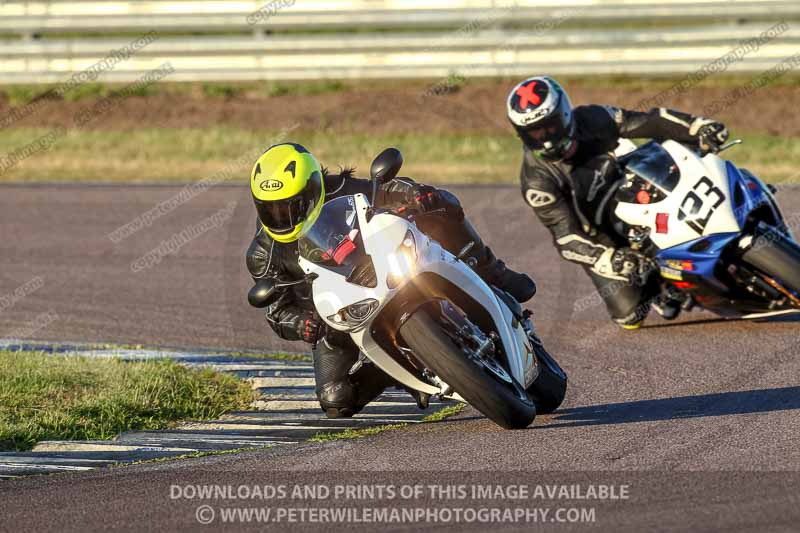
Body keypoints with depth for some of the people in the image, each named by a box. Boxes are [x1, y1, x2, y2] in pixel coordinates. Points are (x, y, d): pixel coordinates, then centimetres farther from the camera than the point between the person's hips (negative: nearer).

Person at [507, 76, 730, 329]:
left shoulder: (592, 120, -15)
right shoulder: (537, 180, -24)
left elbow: (648, 122, -10)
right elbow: (566, 237, -28)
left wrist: (700, 128, -24)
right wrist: (608, 260, -45)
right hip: (600, 243, -4)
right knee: (630, 315, -14)